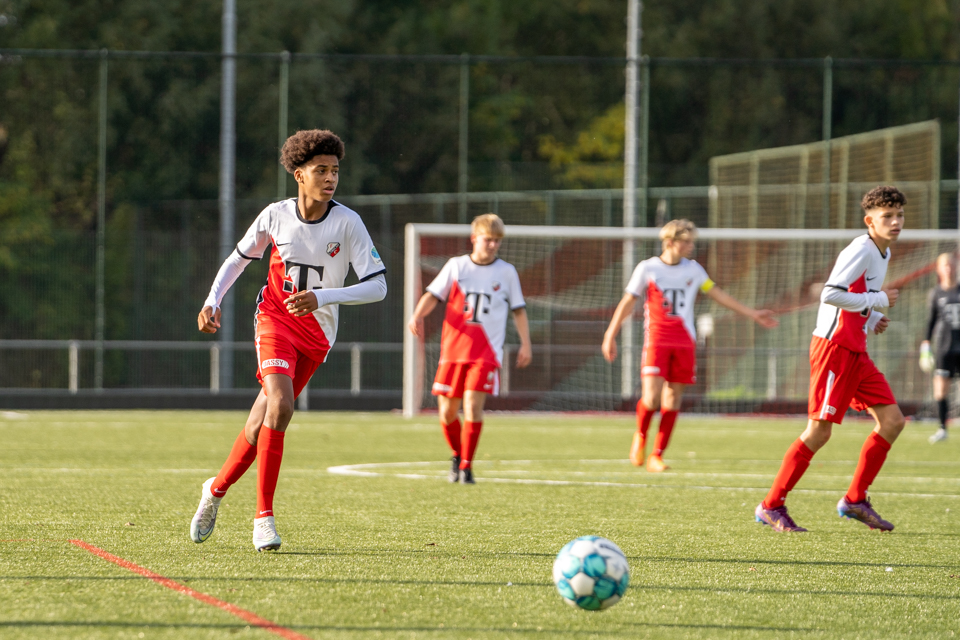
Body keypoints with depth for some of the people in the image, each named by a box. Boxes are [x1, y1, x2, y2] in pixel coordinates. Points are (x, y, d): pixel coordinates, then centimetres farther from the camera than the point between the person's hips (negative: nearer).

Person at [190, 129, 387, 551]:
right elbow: (239, 258, 12)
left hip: (317, 333, 1)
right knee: (280, 405, -25)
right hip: (275, 321, -1)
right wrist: (212, 302, 0)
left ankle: (217, 489, 33)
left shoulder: (347, 223, -11)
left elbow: (378, 286, -15)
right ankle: (264, 517, -19)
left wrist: (322, 298, -26)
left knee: (261, 424, 5)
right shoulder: (275, 216, -6)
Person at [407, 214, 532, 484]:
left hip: (487, 352, -1)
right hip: (453, 349, 1)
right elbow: (433, 295, 5)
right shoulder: (456, 266, 7)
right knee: (447, 411, 2)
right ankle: (457, 455, 30)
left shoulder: (507, 272, 8)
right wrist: (418, 316, -14)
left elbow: (519, 310, 15)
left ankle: (466, 467, -9)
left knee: (473, 404, -17)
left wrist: (525, 343, 8)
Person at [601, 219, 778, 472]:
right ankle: (641, 436, 12)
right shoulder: (647, 269, 0)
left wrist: (752, 314, 17)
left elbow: (717, 294, 19)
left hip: (684, 342, 3)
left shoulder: (693, 269, 11)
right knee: (651, 396, -17)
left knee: (673, 399, -1)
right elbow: (627, 302, 4)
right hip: (656, 340, -3)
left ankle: (657, 456, 5)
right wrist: (610, 336, 1)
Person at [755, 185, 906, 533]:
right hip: (834, 346, -9)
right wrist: (879, 300, -17)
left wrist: (873, 319, 9)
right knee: (819, 430, -8)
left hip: (856, 351, 9)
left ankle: (855, 499, 10)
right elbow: (830, 294, -24)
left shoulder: (882, 253, 15)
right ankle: (771, 506, 0)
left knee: (892, 420, 2)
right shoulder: (861, 250, -14)